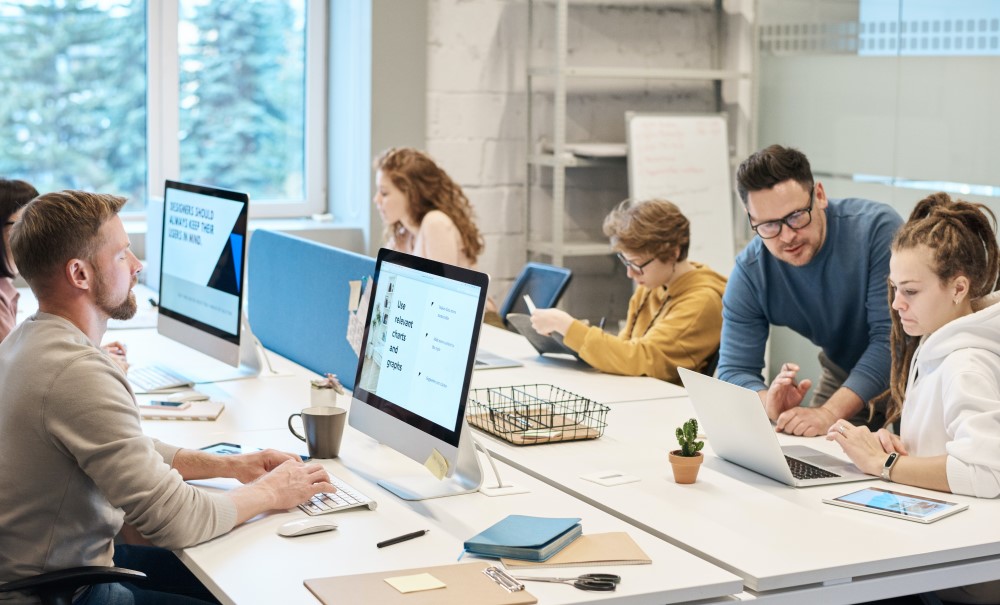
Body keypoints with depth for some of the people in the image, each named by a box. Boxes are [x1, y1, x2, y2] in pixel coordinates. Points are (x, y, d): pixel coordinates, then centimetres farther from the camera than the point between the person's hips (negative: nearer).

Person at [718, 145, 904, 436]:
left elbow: (892, 337, -30)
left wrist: (830, 413, -41)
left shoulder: (877, 227, -27)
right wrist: (771, 404, -39)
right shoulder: (749, 273, -16)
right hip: (843, 376, 3)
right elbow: (734, 370, -15)